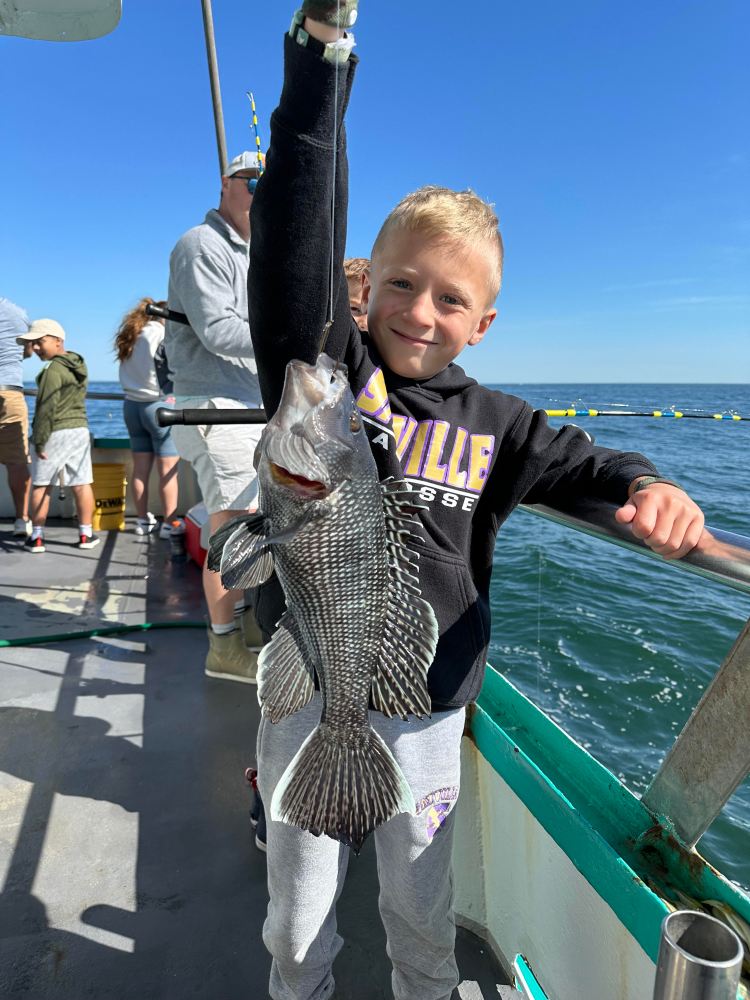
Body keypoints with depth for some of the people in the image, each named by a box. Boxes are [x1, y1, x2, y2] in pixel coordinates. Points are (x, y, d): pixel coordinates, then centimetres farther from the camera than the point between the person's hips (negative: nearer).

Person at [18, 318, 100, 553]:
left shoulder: (53, 370, -15)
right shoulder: (78, 366, 10)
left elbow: (46, 409, -17)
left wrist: (39, 441, -14)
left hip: (56, 433, -7)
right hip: (80, 429, 7)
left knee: (41, 485, 4)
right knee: (81, 484, 7)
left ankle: (36, 537, 7)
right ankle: (86, 534, 11)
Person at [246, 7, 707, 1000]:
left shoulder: (492, 422, -1)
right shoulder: (322, 365, -9)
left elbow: (584, 466, 8)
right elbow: (296, 236, -20)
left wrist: (650, 489, -14)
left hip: (427, 713, 2)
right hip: (311, 696, -1)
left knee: (424, 919, 25)